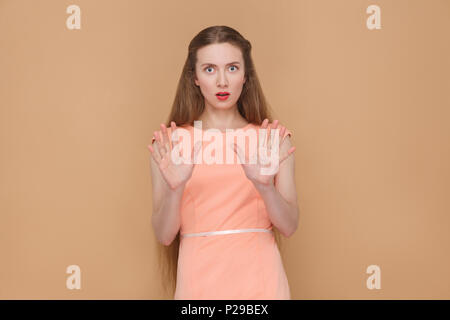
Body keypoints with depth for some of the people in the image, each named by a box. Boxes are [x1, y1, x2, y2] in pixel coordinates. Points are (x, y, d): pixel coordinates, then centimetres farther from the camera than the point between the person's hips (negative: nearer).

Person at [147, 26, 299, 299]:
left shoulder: (272, 139, 1)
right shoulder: (169, 143, 0)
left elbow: (289, 226, -4)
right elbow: (163, 235, -3)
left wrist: (265, 185, -21)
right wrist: (174, 189, -20)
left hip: (259, 279, 0)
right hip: (199, 279, 0)